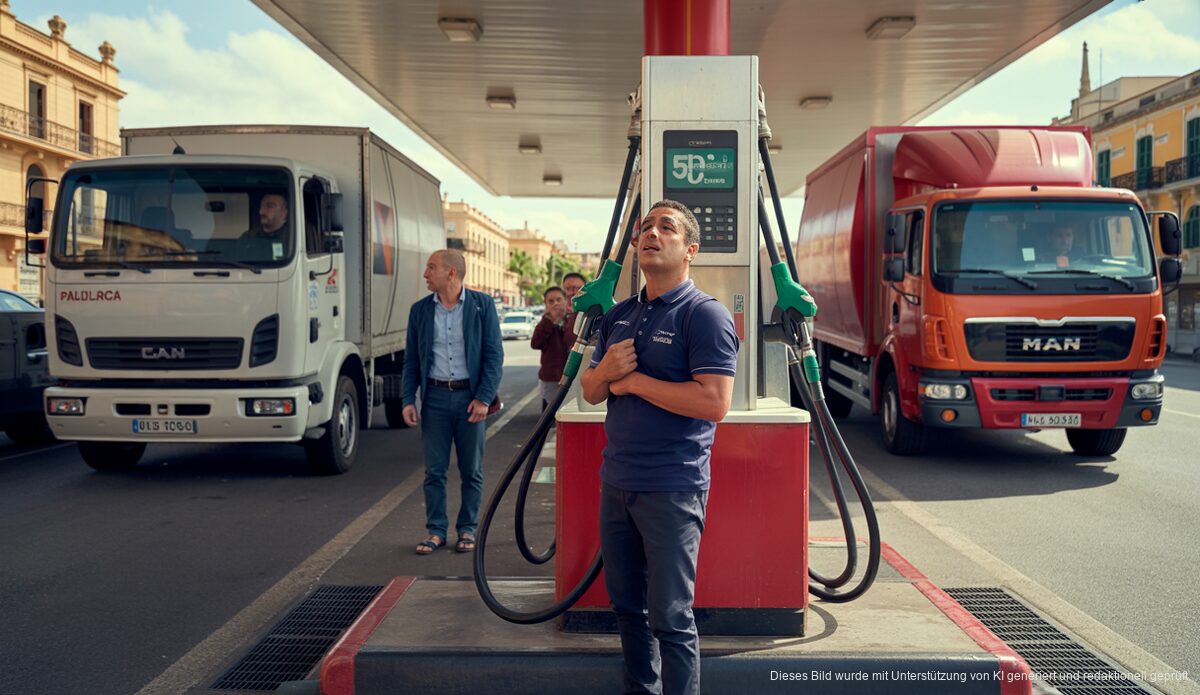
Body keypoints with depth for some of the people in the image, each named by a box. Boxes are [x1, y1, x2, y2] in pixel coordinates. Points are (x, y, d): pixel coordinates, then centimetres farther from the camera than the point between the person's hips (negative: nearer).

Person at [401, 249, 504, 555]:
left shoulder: (482, 304, -1)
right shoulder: (420, 310, 7)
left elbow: (494, 355, -3)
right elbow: (412, 359, 10)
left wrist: (483, 398, -11)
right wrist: (408, 400, 1)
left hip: (470, 396, -2)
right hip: (435, 396, 2)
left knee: (471, 471, 6)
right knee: (434, 471, 4)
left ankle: (467, 529, 19)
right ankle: (436, 531, 15)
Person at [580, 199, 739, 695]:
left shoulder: (705, 314, -10)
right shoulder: (618, 316, 13)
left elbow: (714, 402, -21)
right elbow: (590, 392, 17)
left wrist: (634, 381, -14)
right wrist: (605, 371, -7)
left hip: (671, 490, -7)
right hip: (617, 482, 7)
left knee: (669, 616, -1)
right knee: (627, 604, 17)